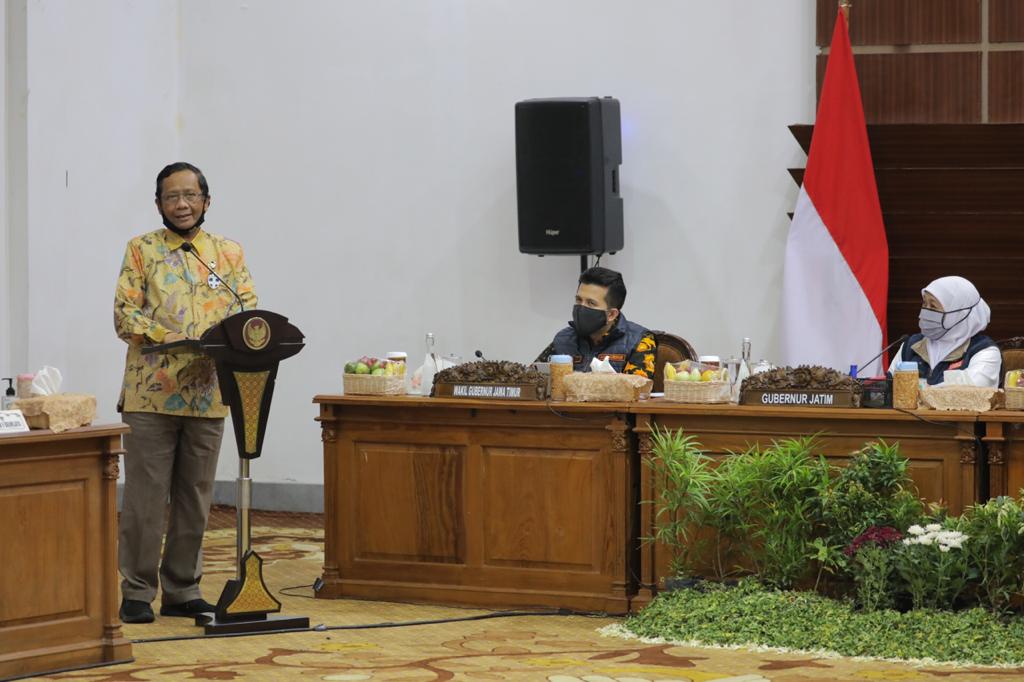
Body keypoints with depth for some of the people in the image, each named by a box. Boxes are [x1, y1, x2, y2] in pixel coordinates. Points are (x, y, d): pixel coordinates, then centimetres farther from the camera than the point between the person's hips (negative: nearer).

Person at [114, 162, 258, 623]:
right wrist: (176, 340, -19)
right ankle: (136, 593, 4)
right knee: (145, 496, -2)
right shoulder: (142, 251, 3)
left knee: (195, 498, 8)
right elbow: (125, 315, -5)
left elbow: (250, 312, 6)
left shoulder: (229, 253, 12)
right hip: (152, 392, -3)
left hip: (208, 394, 3)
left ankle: (182, 590, 17)